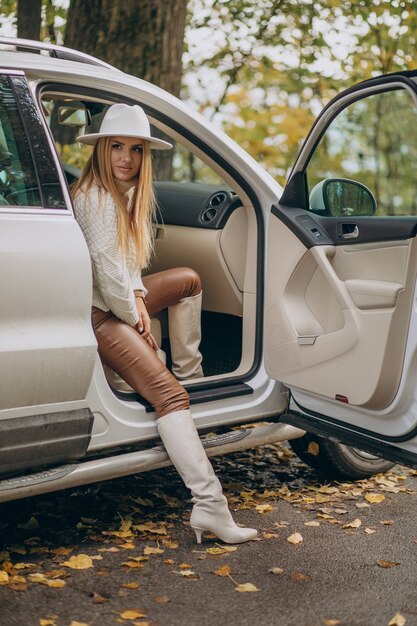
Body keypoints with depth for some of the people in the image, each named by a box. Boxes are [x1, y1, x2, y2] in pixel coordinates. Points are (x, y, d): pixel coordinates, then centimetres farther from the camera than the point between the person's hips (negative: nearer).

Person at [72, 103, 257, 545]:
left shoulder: (128, 192, 12)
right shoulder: (96, 197, -18)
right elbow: (106, 269, -20)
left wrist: (138, 296, -3)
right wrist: (138, 321, -9)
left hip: (121, 302, 10)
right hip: (98, 316, -10)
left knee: (187, 279, 23)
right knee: (167, 393, -23)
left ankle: (190, 373, 22)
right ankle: (210, 507, -28)